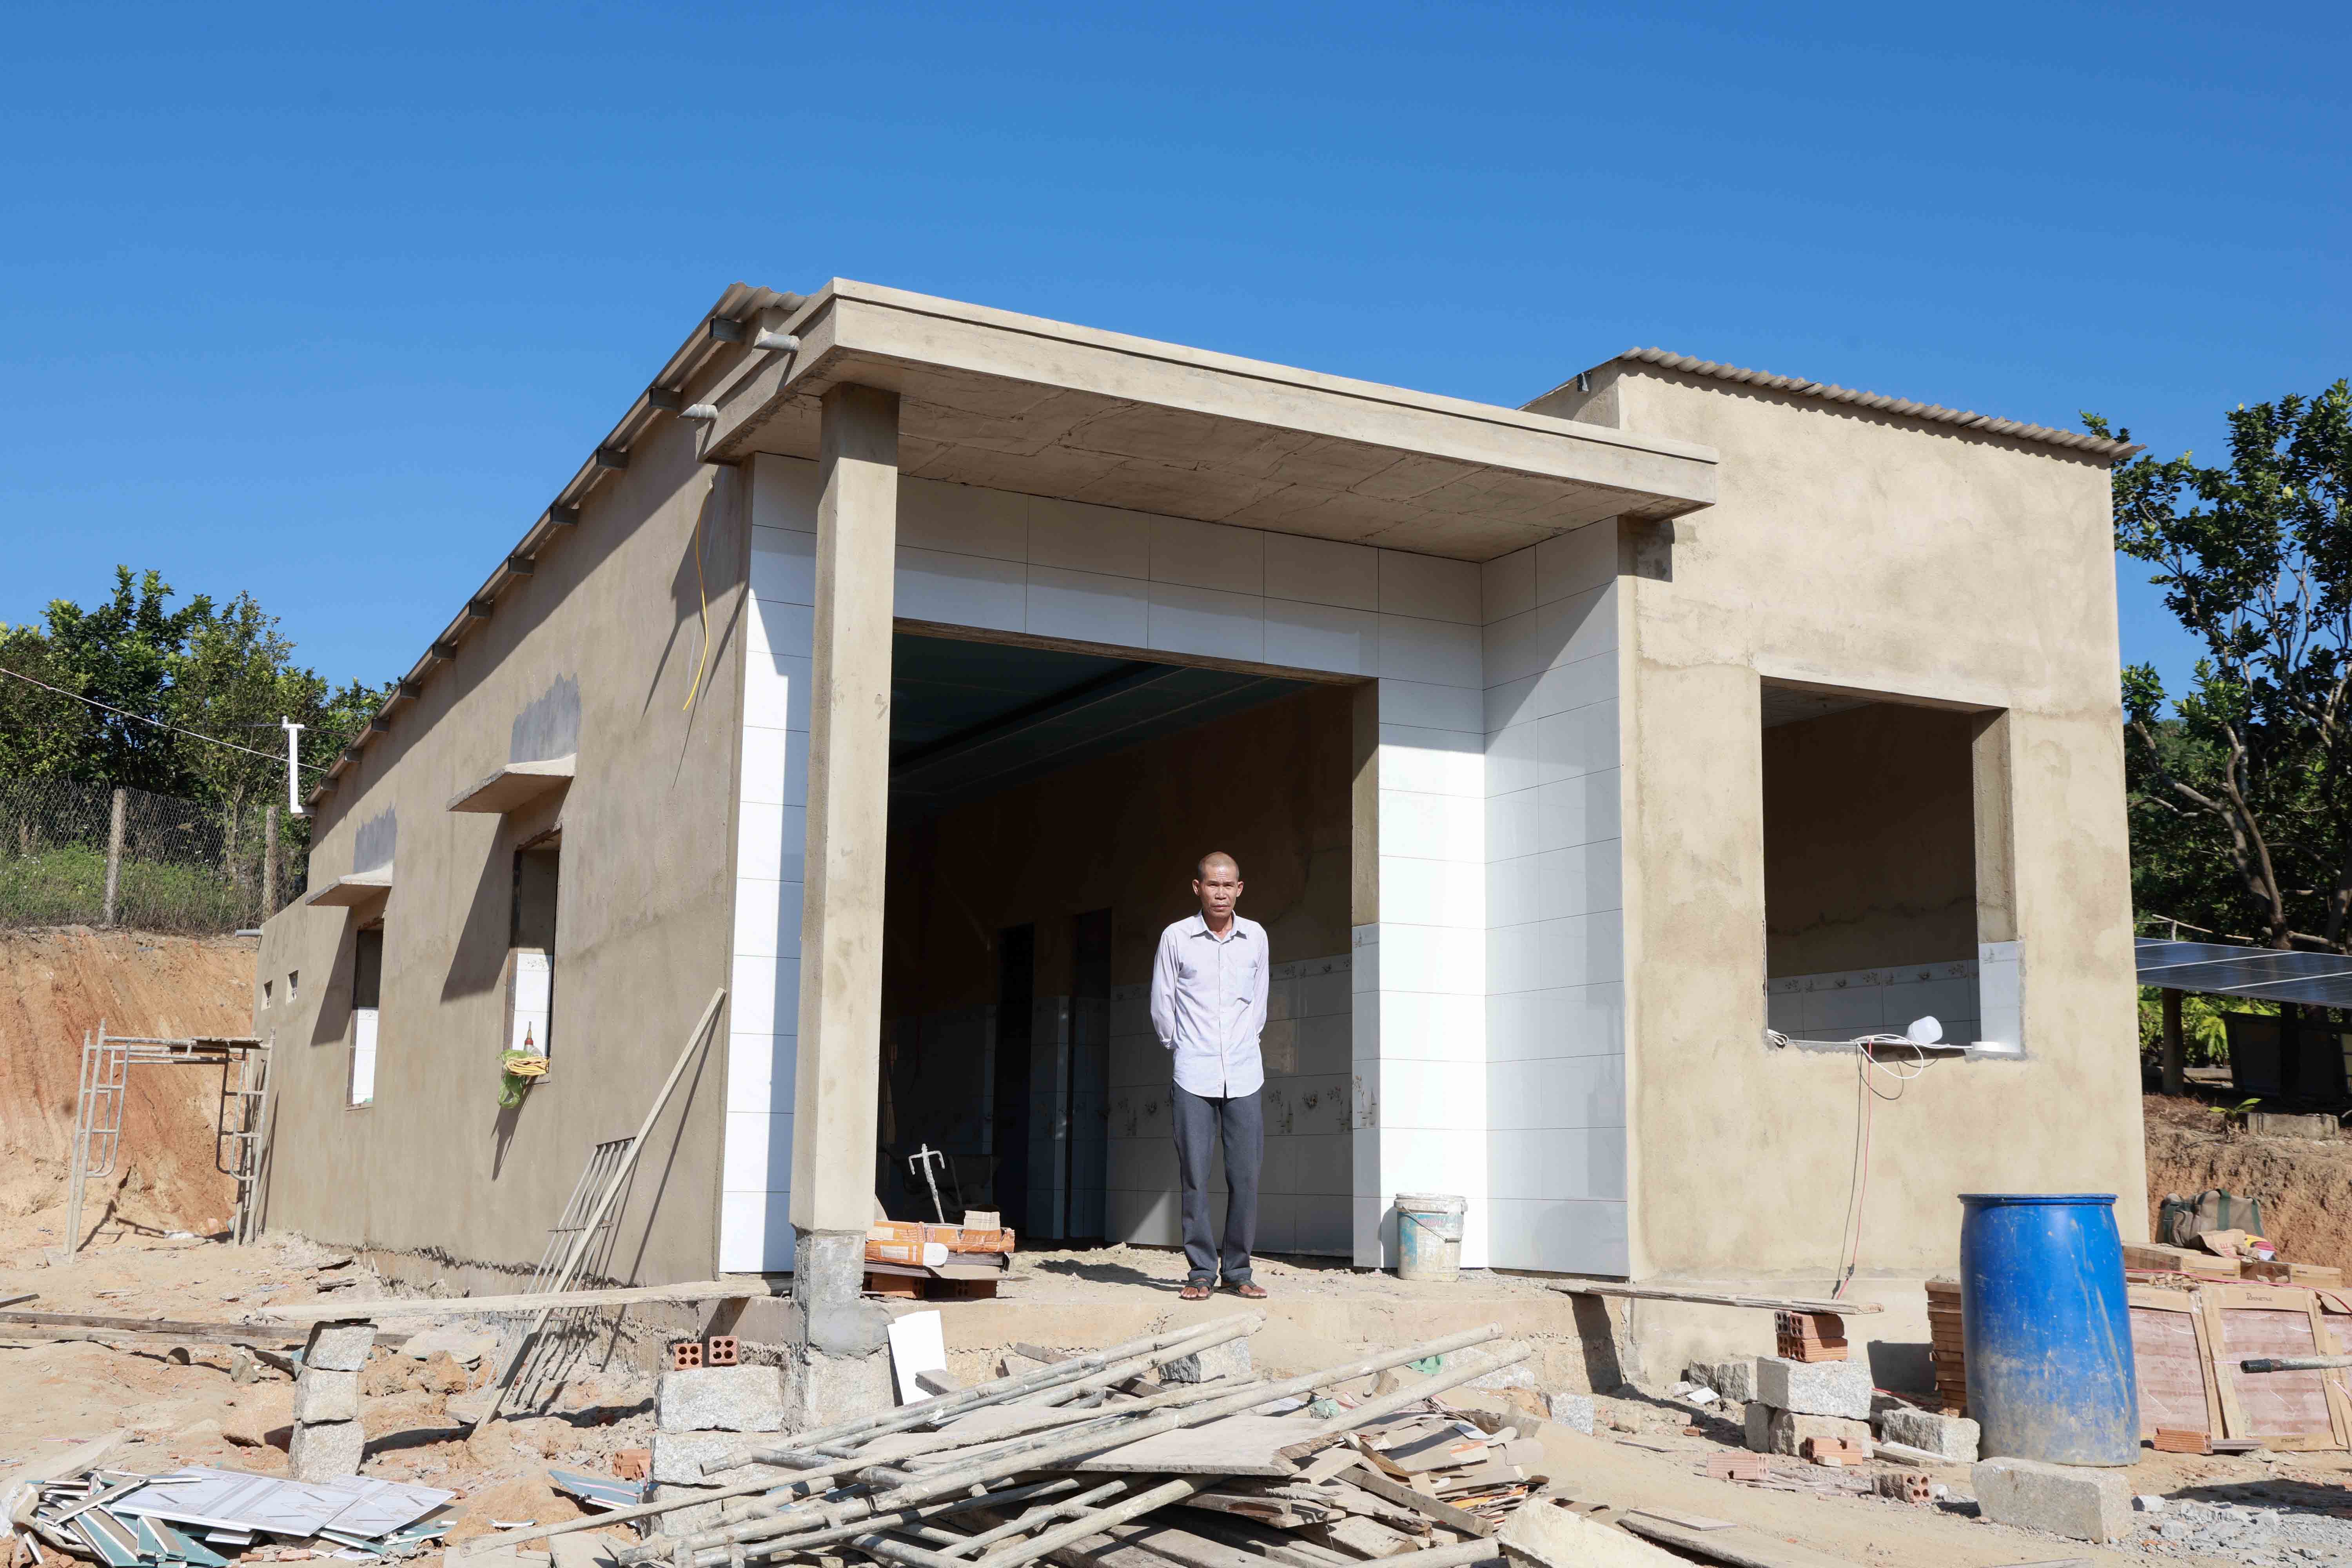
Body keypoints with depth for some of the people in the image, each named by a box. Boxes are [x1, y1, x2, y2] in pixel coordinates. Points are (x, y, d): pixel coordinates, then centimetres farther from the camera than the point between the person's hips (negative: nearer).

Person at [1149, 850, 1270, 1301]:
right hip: (1194, 1076, -2)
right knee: (1194, 1175, -3)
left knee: (1246, 1175, 0)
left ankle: (1238, 1270, 10)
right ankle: (1201, 1271, 5)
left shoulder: (1256, 937, 7)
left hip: (1244, 1074, 2)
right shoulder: (1176, 938, 0)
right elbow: (1161, 1008, 8)